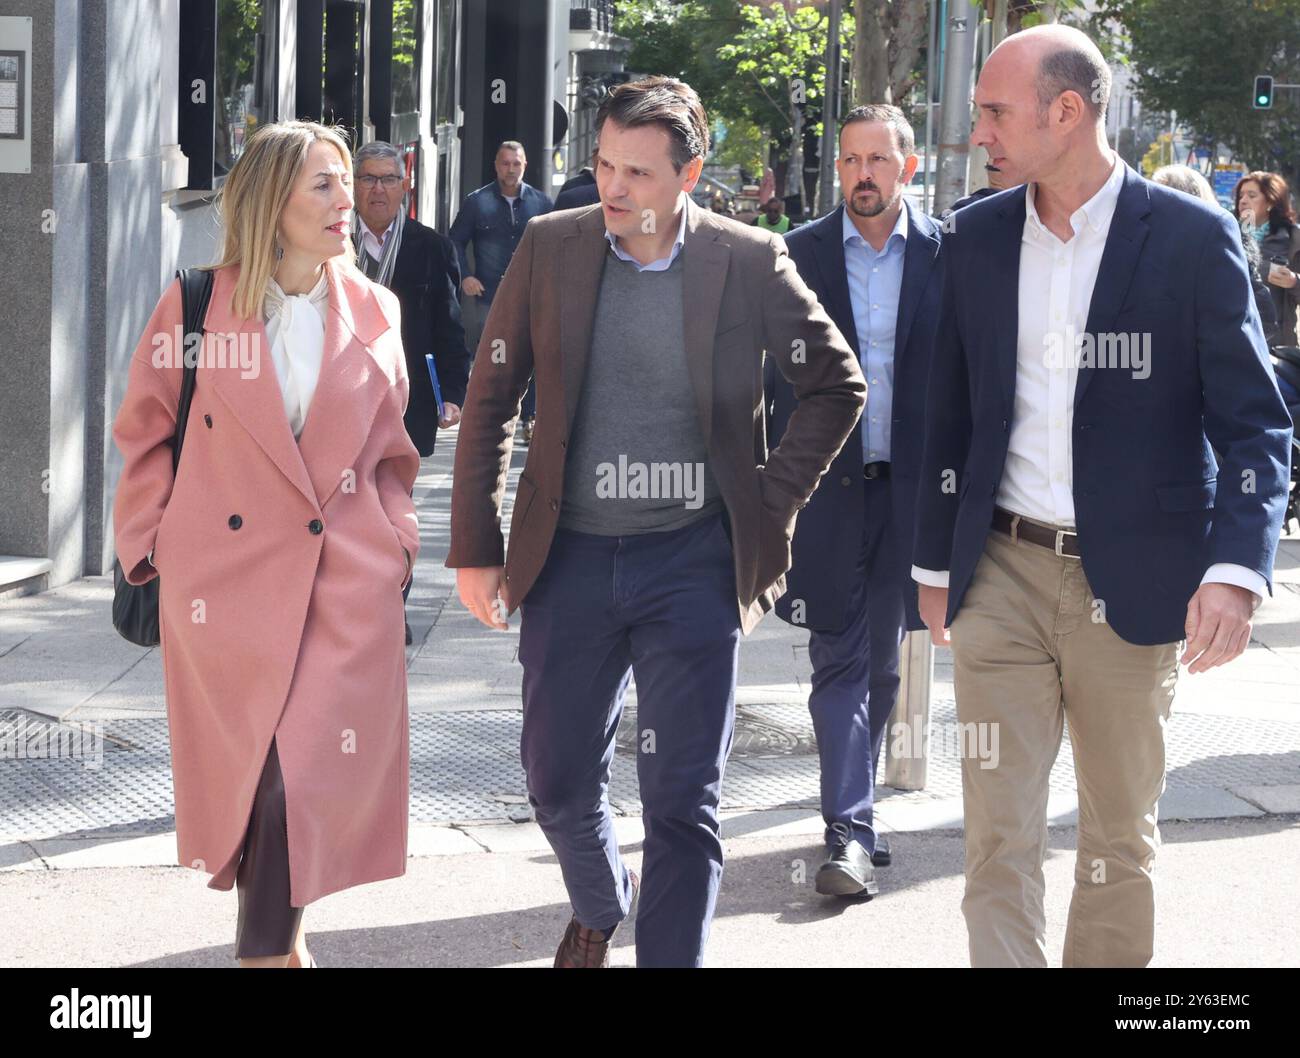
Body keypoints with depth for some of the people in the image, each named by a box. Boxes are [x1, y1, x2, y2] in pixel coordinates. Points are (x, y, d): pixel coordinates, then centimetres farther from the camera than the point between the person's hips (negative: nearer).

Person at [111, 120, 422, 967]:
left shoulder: (373, 312, 7)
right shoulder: (199, 305, 0)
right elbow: (144, 434, 8)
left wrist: (397, 542, 7)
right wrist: (151, 544, 1)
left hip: (348, 580, 1)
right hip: (227, 573, -1)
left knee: (310, 776, -8)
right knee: (245, 769, 4)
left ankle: (266, 945, 7)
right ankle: (279, 937, 25)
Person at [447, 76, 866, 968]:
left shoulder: (750, 262, -5)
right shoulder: (551, 248, 0)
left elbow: (837, 386, 7)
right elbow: (491, 401, 6)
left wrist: (773, 500, -1)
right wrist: (476, 547, 2)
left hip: (692, 560, -2)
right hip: (570, 556, 3)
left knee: (683, 802, -3)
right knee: (558, 780, 13)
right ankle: (600, 909, 43)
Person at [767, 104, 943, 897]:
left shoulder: (948, 254, 1)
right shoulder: (800, 255, 1)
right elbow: (777, 374, 2)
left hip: (913, 485, 1)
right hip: (827, 484, -1)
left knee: (882, 660, 11)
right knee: (840, 661, -2)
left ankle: (854, 802, 27)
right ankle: (851, 830, -5)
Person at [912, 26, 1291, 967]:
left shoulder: (1192, 239, -7)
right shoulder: (976, 239, 6)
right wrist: (935, 563, 15)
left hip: (1131, 585, -3)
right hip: (1002, 576, 3)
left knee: (1122, 836, 10)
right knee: (999, 834, -2)